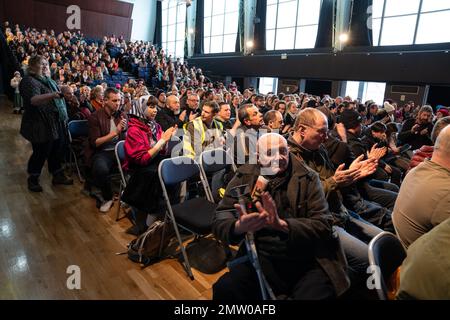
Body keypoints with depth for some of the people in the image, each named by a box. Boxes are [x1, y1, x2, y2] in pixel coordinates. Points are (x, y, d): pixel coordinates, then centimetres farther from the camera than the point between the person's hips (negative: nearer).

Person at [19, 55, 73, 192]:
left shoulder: (47, 80, 13)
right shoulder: (29, 81, -15)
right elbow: (34, 100, -34)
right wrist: (52, 95, -48)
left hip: (55, 123, 8)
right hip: (40, 126, -8)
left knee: (55, 151, 16)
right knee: (40, 153, 2)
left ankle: (58, 176, 29)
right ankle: (33, 179, 21)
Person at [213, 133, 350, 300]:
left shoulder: (307, 178, 1)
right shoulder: (244, 176, 3)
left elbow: (324, 226, -7)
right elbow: (219, 221, -3)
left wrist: (282, 225, -25)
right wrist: (239, 227, -26)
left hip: (306, 261, -1)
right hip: (261, 260, 1)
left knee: (317, 293, -29)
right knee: (224, 289, -22)